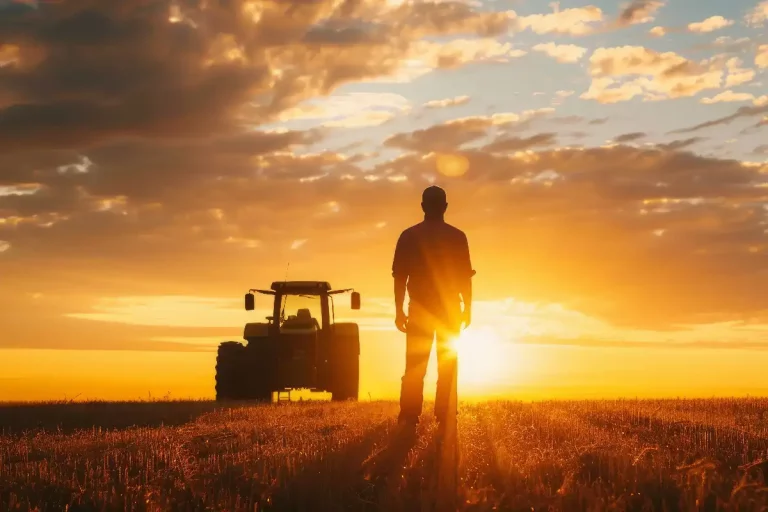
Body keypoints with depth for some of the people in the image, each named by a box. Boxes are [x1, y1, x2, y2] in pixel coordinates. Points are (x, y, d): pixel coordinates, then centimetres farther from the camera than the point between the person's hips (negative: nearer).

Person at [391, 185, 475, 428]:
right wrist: (467, 308, 6)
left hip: (420, 309, 0)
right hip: (450, 309, 0)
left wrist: (399, 311, 3)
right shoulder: (457, 237, -3)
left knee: (415, 366, 5)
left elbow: (400, 276, -2)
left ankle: (409, 417, -2)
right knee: (448, 365, 9)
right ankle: (444, 417, 5)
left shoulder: (409, 236, -2)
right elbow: (465, 276, -3)